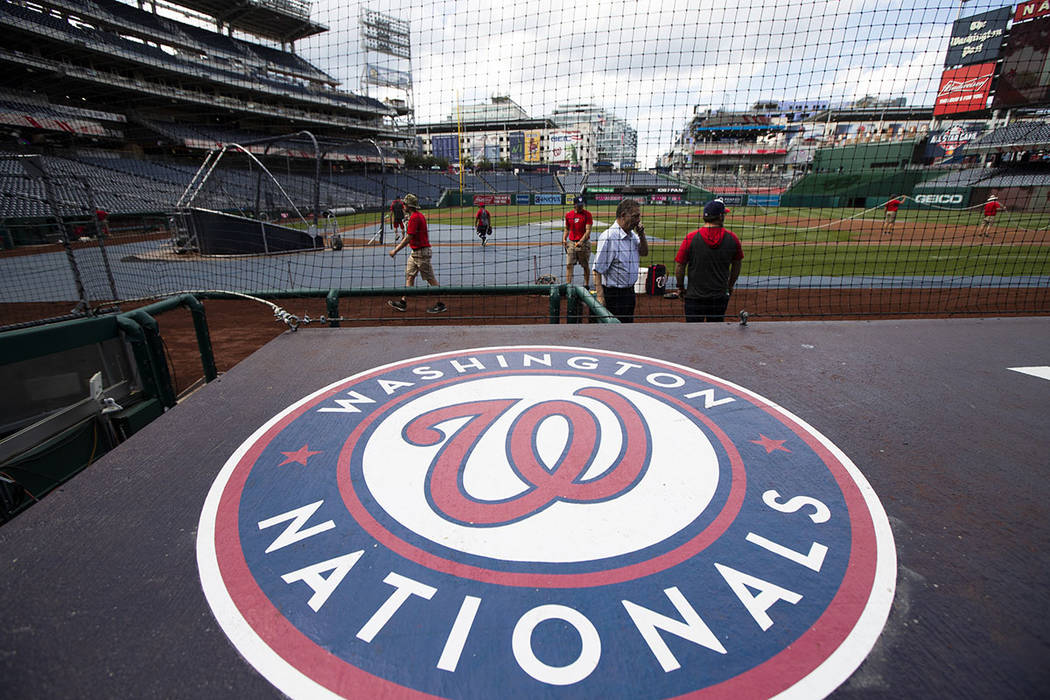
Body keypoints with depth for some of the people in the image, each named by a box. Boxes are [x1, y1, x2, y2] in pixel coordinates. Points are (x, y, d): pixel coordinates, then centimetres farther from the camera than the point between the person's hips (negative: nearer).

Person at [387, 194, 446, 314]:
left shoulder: (414, 218, -18)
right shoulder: (419, 215, 13)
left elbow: (408, 238, -21)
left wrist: (395, 250, -16)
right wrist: (400, 244, 25)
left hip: (421, 252, -10)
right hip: (415, 252, 10)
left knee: (430, 279, -5)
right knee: (409, 276, 11)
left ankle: (441, 305, 1)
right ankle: (403, 302, 16)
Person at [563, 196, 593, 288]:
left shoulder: (587, 214, -6)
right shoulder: (568, 215, 6)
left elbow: (588, 231, -12)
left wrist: (581, 241, -24)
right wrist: (564, 239, 1)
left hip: (584, 243, -3)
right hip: (571, 242, 3)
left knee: (585, 265, 6)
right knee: (569, 264, -5)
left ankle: (586, 284, 19)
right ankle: (568, 284, -3)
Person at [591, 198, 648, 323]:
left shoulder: (632, 234, 7)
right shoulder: (609, 236, -20)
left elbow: (644, 252, 23)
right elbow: (597, 270, -22)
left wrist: (642, 235, 4)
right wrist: (600, 296, -28)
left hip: (630, 292, 9)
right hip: (613, 294, -9)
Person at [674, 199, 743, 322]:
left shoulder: (691, 238, -11)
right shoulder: (732, 238, -3)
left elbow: (679, 266, -7)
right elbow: (736, 265, 10)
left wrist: (680, 287, 8)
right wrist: (730, 285, 25)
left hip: (694, 296, -2)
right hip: (720, 297, 2)